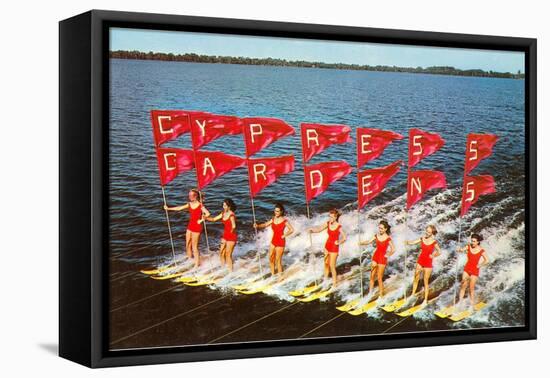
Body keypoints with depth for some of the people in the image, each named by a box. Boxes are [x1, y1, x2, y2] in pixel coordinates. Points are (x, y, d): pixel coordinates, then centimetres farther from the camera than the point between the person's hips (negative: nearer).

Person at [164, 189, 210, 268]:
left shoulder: (200, 206, -13)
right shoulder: (190, 204, 7)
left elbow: (208, 214, -25)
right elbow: (179, 208, 9)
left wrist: (201, 220, -18)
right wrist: (168, 208, 6)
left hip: (197, 227, -7)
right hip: (190, 226, 7)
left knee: (194, 247, -3)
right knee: (188, 246, 10)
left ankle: (197, 264, 5)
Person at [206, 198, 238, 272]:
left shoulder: (231, 215, -21)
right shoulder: (223, 213, 5)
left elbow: (234, 226, -37)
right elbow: (214, 219, 12)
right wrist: (205, 218, 0)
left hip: (231, 236, -8)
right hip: (225, 235, 8)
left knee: (228, 254, -4)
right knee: (222, 253, 13)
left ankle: (230, 271, 5)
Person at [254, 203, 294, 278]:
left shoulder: (284, 220, -10)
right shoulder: (273, 219, 6)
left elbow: (291, 230, -7)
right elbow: (265, 225, -2)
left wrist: (284, 235, -9)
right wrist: (257, 226, -18)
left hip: (280, 242, -6)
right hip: (273, 241, 6)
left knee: (278, 260, -3)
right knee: (271, 258, 10)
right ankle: (273, 275, 22)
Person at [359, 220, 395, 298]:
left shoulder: (388, 238, -14)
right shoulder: (376, 236, 1)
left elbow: (393, 249, -14)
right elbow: (369, 242, -2)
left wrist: (387, 255, -7)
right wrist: (361, 243, -18)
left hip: (382, 259, -5)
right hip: (375, 256, 5)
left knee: (379, 278, -1)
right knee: (372, 276, 8)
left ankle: (381, 295, 10)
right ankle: (370, 293, 17)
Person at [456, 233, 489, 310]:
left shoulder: (481, 250, -14)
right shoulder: (468, 247, -6)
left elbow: (487, 261, -11)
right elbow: (462, 250, -21)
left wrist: (479, 265, -10)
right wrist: (459, 249, -42)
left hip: (474, 270, -3)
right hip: (467, 269, 3)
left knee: (471, 288, 1)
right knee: (463, 286, 5)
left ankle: (472, 305, 10)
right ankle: (460, 302, 14)